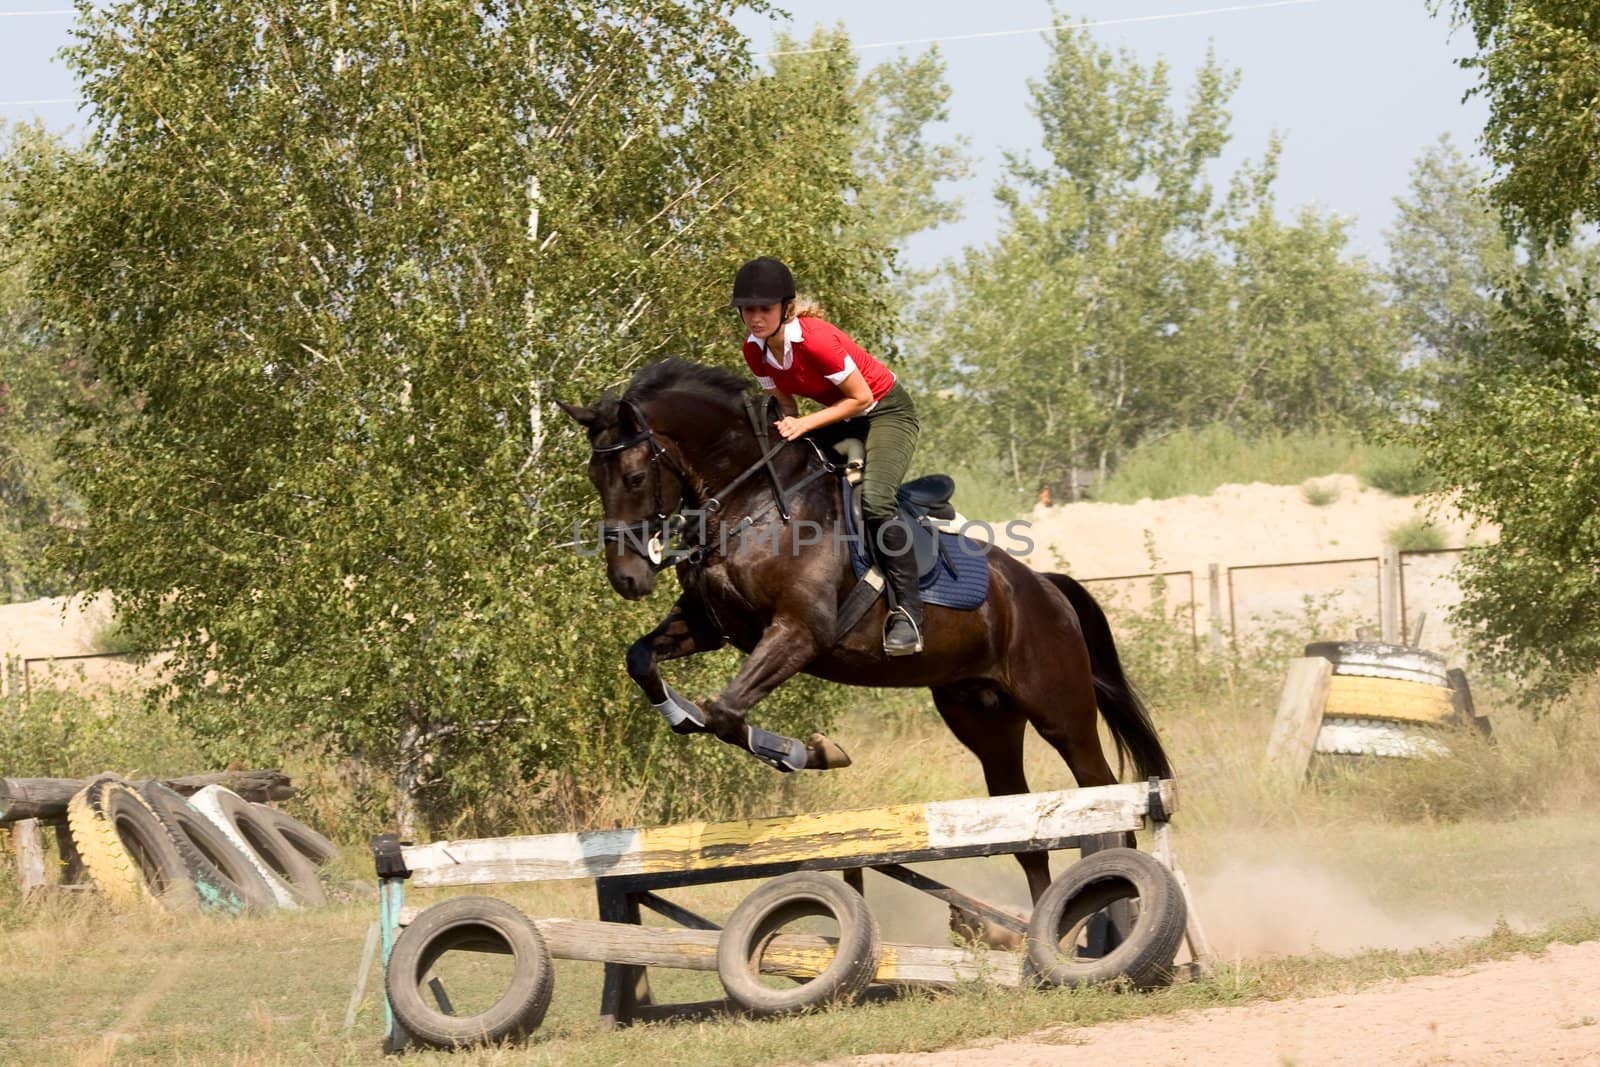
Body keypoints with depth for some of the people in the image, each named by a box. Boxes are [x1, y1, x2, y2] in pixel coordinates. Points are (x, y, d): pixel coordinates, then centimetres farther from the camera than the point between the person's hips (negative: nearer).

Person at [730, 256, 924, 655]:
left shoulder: (815, 339, -31)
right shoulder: (755, 350, -9)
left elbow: (861, 398, -23)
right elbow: (786, 405, 4)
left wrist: (805, 424, -26)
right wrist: (788, 427, -17)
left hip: (887, 411, -9)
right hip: (843, 418, 9)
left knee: (874, 500, -29)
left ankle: (908, 611, -25)